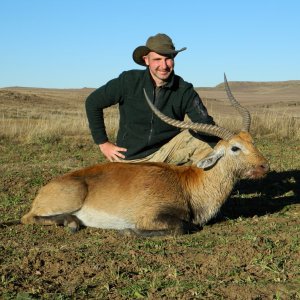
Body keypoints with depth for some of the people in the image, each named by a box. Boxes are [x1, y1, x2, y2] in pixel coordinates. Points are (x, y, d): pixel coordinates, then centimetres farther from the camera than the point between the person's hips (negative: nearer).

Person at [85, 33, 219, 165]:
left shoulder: (184, 90, -9)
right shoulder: (129, 81, -12)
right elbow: (92, 102, -2)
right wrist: (103, 143, -3)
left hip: (166, 152, 1)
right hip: (130, 159, 0)